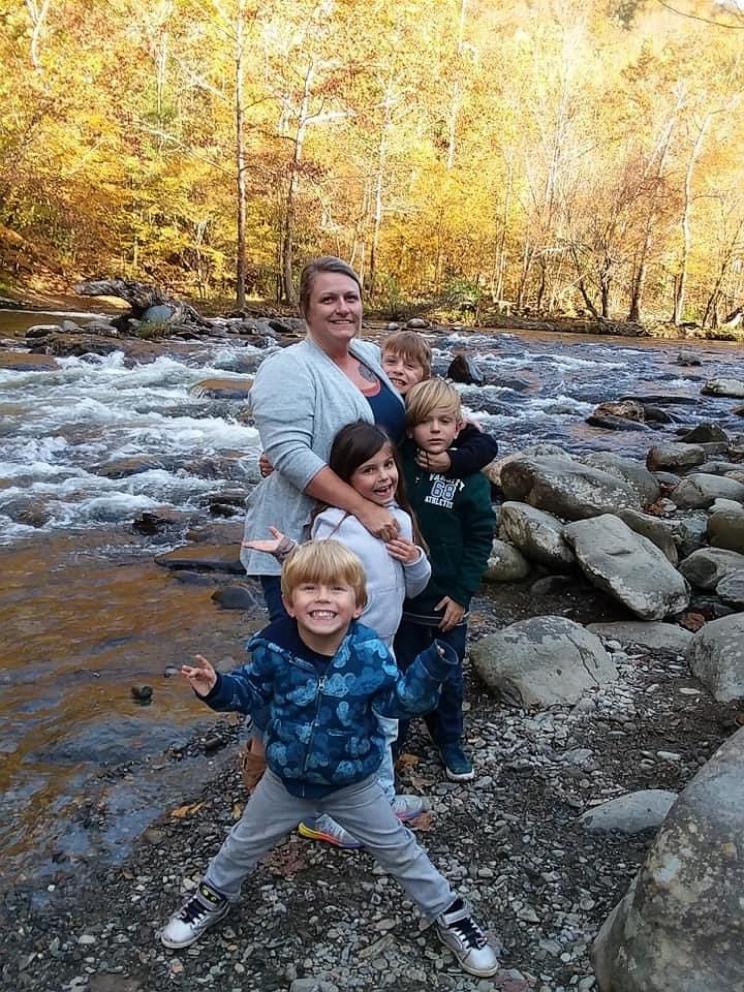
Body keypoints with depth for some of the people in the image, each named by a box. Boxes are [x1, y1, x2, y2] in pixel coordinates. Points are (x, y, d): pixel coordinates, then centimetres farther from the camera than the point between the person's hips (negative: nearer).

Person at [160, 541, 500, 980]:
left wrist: (431, 670, -28)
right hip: (286, 779, 1)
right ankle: (213, 897, 53)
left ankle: (450, 915, 36)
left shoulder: (371, 651, -24)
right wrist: (217, 688, -22)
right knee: (244, 844, 22)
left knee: (400, 850, 13)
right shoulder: (273, 647, -23)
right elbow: (252, 691, -4)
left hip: (354, 784, -1)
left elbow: (397, 700, -13)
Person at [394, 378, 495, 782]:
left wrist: (461, 593, -10)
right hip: (403, 597, 1)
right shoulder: (397, 468, -7)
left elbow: (480, 539, -8)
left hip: (448, 600, -1)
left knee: (448, 677, 16)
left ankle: (450, 743, 35)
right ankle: (391, 741, 33)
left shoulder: (470, 479, -10)